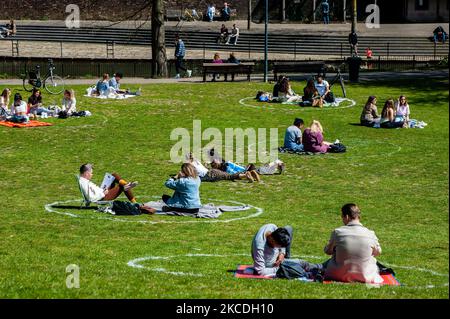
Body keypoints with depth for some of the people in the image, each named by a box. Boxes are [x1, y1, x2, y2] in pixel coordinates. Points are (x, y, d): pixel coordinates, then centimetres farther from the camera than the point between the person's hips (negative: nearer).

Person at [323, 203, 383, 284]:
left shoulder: (337, 232, -15)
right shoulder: (370, 234, -13)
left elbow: (327, 251, 1)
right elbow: (377, 252, 6)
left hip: (340, 276, 1)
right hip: (365, 277, -1)